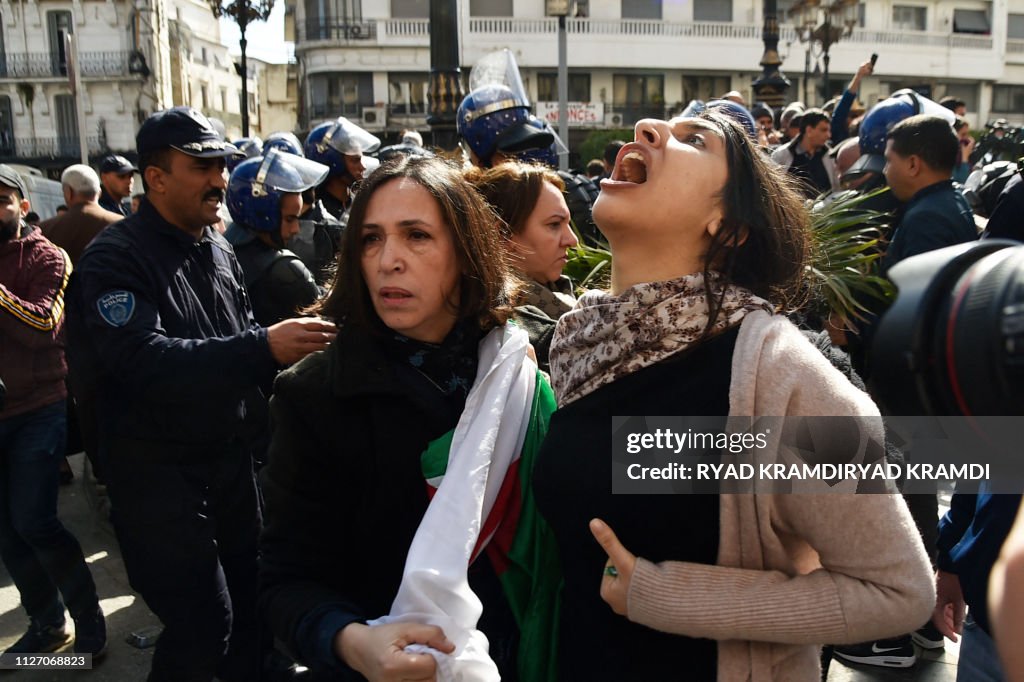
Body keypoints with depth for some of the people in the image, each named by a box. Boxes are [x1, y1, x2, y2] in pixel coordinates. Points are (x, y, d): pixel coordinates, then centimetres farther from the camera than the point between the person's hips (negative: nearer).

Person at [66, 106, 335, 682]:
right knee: (203, 625, -2)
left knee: (249, 597, 15)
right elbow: (143, 360, -29)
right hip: (157, 469, -6)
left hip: (229, 455, 7)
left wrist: (286, 354, -4)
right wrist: (263, 348, -36)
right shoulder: (116, 258, -14)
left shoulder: (219, 250, 8)